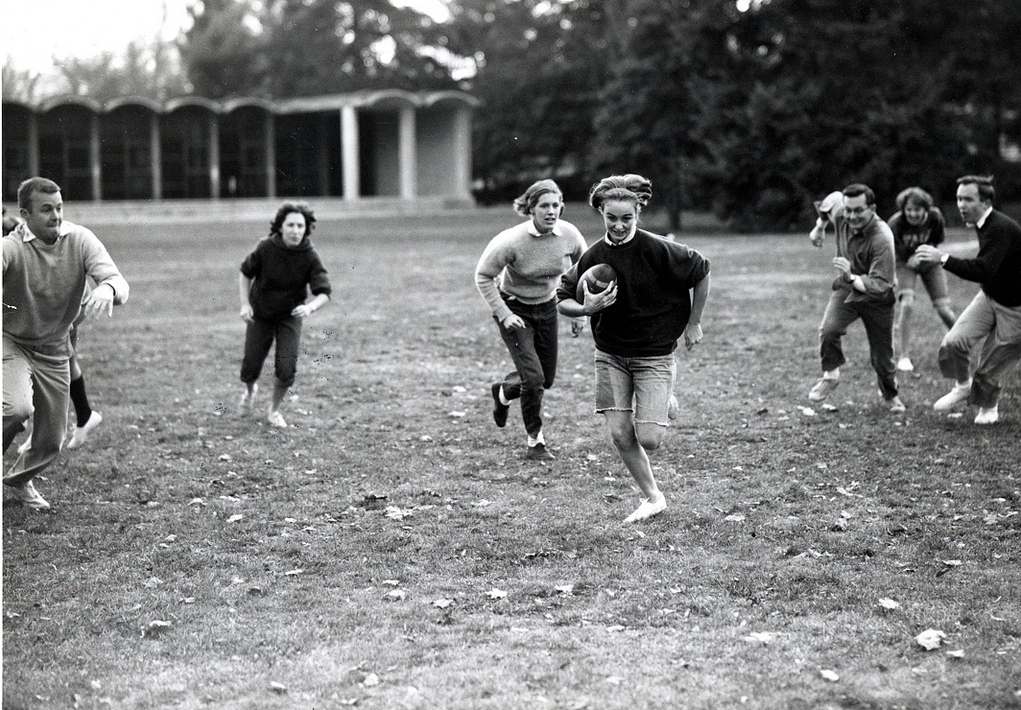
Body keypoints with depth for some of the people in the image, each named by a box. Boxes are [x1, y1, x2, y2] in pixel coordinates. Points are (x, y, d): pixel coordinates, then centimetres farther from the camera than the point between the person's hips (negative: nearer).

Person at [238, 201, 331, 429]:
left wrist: (310, 307, -42)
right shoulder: (266, 248, -19)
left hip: (290, 316, 0)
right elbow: (245, 273, -1)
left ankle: (274, 409, 17)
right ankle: (250, 391, 43)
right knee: (250, 369, 3)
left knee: (286, 369, -13)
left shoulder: (310, 257, -20)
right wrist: (245, 304, -9)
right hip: (260, 315, 0)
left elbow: (324, 293, -21)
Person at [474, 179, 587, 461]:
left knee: (547, 378, 11)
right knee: (533, 376, -14)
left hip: (547, 307, 5)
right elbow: (483, 276, -15)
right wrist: (504, 314, -21)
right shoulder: (512, 240, -26)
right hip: (514, 308, -5)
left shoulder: (569, 235, -14)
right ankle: (535, 442, 5)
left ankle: (503, 391, 43)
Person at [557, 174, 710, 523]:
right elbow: (562, 300, 3)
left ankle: (665, 405, 25)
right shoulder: (593, 257, -5)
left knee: (649, 439, -11)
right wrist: (586, 308, -19)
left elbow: (701, 271, -4)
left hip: (654, 355, -3)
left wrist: (693, 324, 2)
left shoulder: (658, 250, -17)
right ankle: (652, 498, 18)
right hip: (610, 354, 4)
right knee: (620, 435, -3)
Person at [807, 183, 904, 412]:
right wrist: (819, 226, 21)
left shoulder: (882, 239, -33)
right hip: (845, 290, 3)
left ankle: (891, 395, 35)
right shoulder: (840, 214, -17)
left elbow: (880, 286, -36)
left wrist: (852, 277, -51)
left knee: (882, 355, 6)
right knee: (828, 330, -24)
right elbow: (830, 200, 10)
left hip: (876, 299, -3)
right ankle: (830, 375, 1)